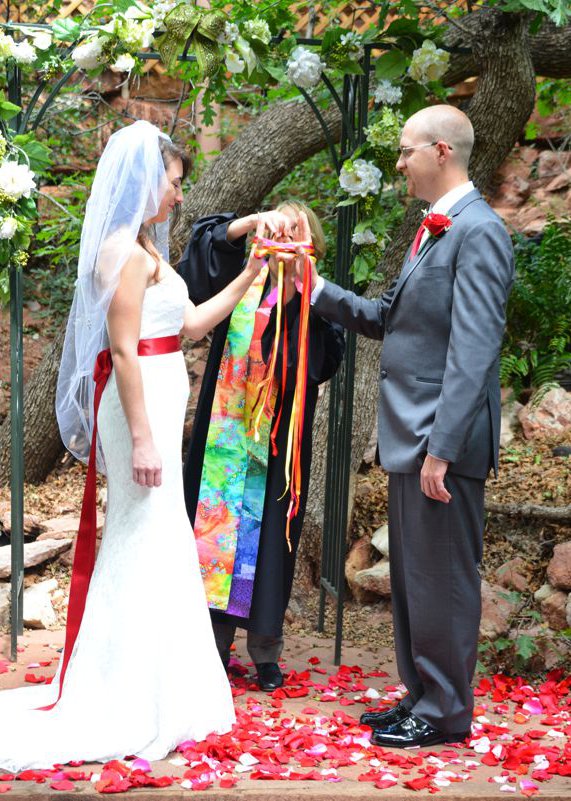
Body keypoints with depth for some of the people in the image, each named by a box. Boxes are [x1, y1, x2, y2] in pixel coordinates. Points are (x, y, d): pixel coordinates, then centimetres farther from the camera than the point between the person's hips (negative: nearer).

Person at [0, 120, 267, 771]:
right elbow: (123, 350, -20)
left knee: (156, 541, 16)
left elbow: (191, 324, 21)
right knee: (145, 541, -4)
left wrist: (249, 275, 21)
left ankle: (157, 688, 29)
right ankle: (133, 710, 5)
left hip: (156, 405, 10)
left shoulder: (143, 247, 15)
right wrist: (141, 437, -22)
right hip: (141, 407, -10)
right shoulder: (127, 249, -15)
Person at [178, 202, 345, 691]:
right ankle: (215, 643, 10)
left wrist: (300, 295, -21)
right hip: (225, 430, 1)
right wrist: (254, 220, -26)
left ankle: (266, 651, 11)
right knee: (218, 519, 1)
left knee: (268, 534, 1)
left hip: (279, 441, -1)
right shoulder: (242, 281, 8)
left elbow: (324, 360, -12)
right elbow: (208, 243, -10)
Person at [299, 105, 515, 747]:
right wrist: (319, 291, 10)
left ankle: (445, 713, 13)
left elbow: (472, 351, -22)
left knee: (441, 577, 0)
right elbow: (388, 319, 21)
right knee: (410, 575, 17)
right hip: (409, 436, 10)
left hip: (443, 441, -10)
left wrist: (442, 448, -24)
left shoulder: (477, 231, -15)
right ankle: (420, 696, 29)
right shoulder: (431, 231, 16)